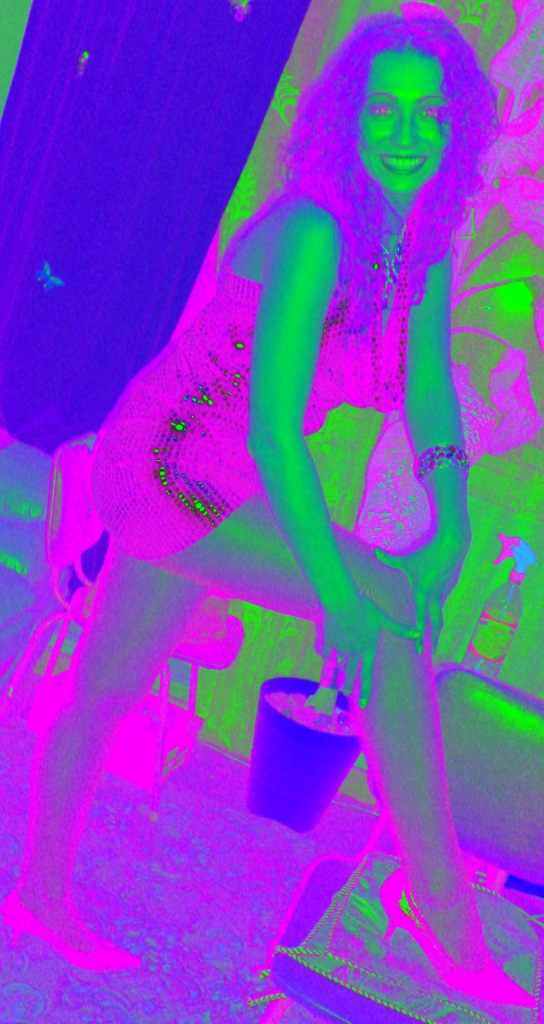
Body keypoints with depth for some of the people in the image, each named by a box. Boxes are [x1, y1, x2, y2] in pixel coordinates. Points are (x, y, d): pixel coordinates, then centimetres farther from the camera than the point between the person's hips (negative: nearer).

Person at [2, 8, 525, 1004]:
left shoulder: (422, 246, 0)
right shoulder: (314, 229, -26)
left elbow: (429, 395, 3)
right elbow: (273, 425, -34)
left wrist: (454, 517, -12)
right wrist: (338, 592, -36)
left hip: (190, 481, 9)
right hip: (168, 471, -9)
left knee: (107, 691, 21)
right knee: (391, 614, -20)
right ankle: (448, 912, -11)